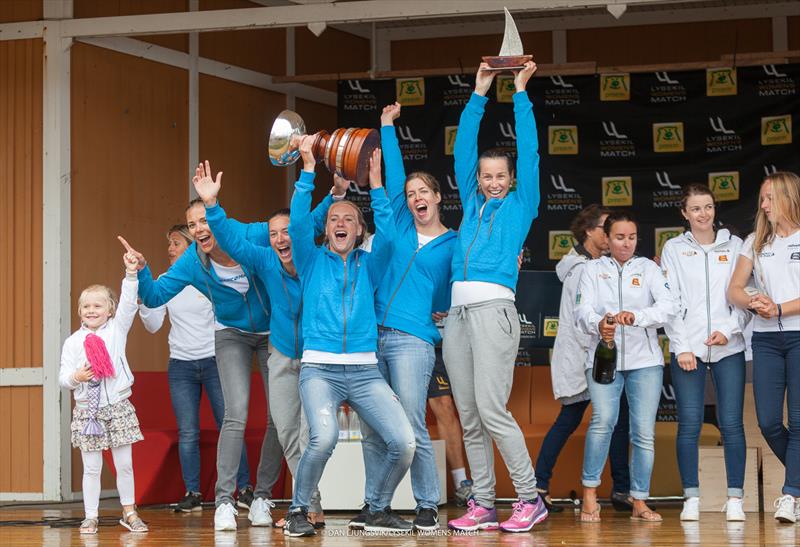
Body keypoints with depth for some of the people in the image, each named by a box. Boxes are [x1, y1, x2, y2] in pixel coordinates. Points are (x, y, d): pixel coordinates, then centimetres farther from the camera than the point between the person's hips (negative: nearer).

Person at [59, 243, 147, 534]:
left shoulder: (117, 329, 5)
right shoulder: (73, 342, 3)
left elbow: (128, 304, -9)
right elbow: (63, 376, 1)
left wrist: (131, 274, -20)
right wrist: (75, 377, -22)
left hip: (118, 406, 1)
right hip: (87, 409, -1)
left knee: (124, 465, 6)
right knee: (91, 468, 3)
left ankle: (129, 512, 18)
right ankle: (91, 517, 10)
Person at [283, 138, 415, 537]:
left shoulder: (368, 266, 16)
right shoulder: (312, 261, 13)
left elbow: (387, 234, -2)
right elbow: (298, 223, -3)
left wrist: (374, 181, -6)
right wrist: (308, 167, -7)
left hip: (365, 371, 3)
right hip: (319, 369, -2)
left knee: (404, 442, -14)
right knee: (324, 437, -29)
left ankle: (378, 510, 9)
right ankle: (297, 511, -8)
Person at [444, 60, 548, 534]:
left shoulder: (521, 205, 10)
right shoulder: (472, 204, 22)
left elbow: (529, 150, 5)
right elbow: (464, 148, 21)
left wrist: (520, 93, 8)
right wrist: (479, 94, 20)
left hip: (494, 308, -6)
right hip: (458, 312, 6)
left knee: (492, 410, -14)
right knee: (469, 418, 3)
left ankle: (530, 499, -7)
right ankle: (482, 505, 6)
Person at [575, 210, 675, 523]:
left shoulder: (648, 268, 11)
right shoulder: (593, 269, 12)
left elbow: (667, 306, -5)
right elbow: (582, 311, -1)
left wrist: (636, 317, -24)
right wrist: (598, 324, -25)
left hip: (644, 359, 1)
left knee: (644, 431, -2)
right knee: (603, 420, -21)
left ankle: (639, 502, 7)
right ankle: (589, 496, -13)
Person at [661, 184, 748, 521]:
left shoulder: (734, 245, 10)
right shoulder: (674, 249, 8)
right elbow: (670, 301, 3)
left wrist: (729, 329, -8)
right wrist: (681, 347, -5)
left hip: (728, 346, 0)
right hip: (687, 348, 0)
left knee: (731, 423, -4)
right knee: (689, 424, -4)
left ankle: (735, 498, 0)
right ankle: (691, 498, 2)